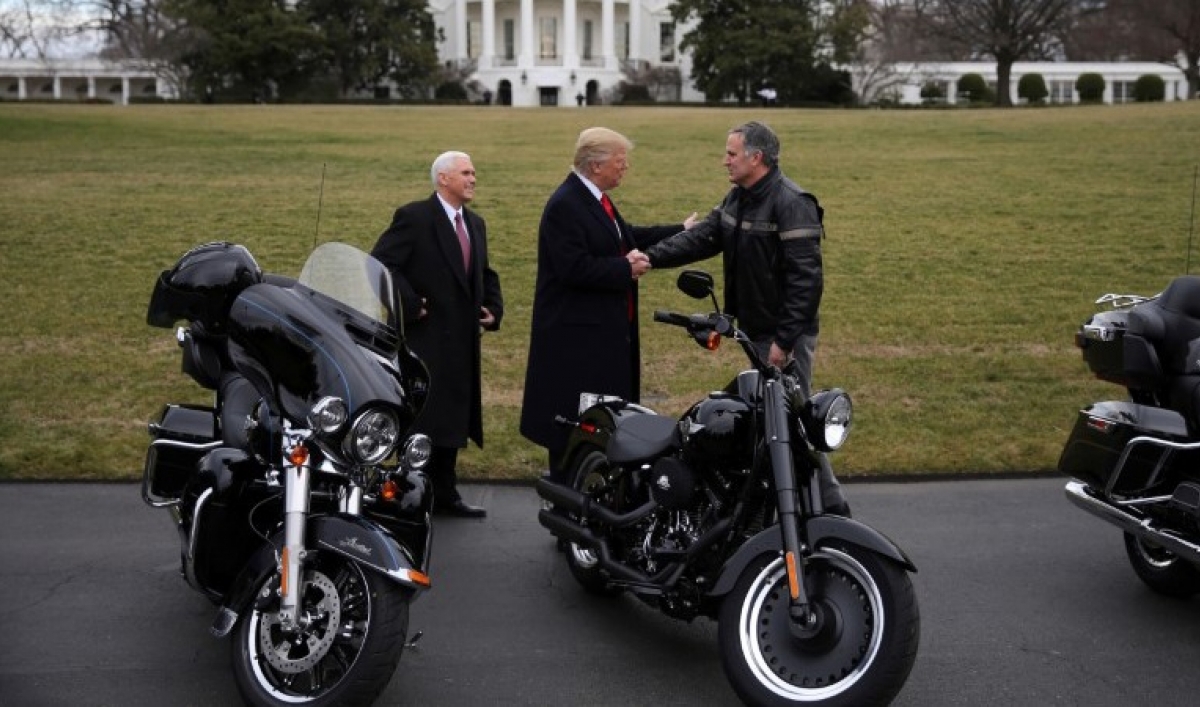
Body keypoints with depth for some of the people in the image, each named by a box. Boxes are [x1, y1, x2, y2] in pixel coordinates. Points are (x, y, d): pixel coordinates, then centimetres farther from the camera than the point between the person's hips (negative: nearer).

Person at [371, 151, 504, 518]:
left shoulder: (475, 224, 15)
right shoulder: (414, 217, -9)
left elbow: (485, 275, 25)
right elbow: (380, 264, -16)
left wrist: (493, 309, 9)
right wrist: (411, 305, -17)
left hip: (461, 341, 8)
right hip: (424, 339, -8)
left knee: (452, 420, 13)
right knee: (422, 422, -4)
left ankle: (445, 494, 23)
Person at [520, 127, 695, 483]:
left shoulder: (595, 200, 13)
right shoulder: (565, 205, -18)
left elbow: (628, 238, 23)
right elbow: (573, 267, -26)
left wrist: (681, 231, 23)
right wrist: (625, 268, -18)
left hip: (605, 331, 10)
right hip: (576, 337, -10)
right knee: (575, 422, -3)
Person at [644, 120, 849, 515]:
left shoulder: (792, 203, -18)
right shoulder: (739, 198, 12)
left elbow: (806, 279, -21)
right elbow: (701, 238, 8)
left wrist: (785, 339, -24)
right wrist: (651, 257, -7)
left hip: (785, 333, -9)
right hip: (755, 329, 9)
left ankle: (830, 506, 4)